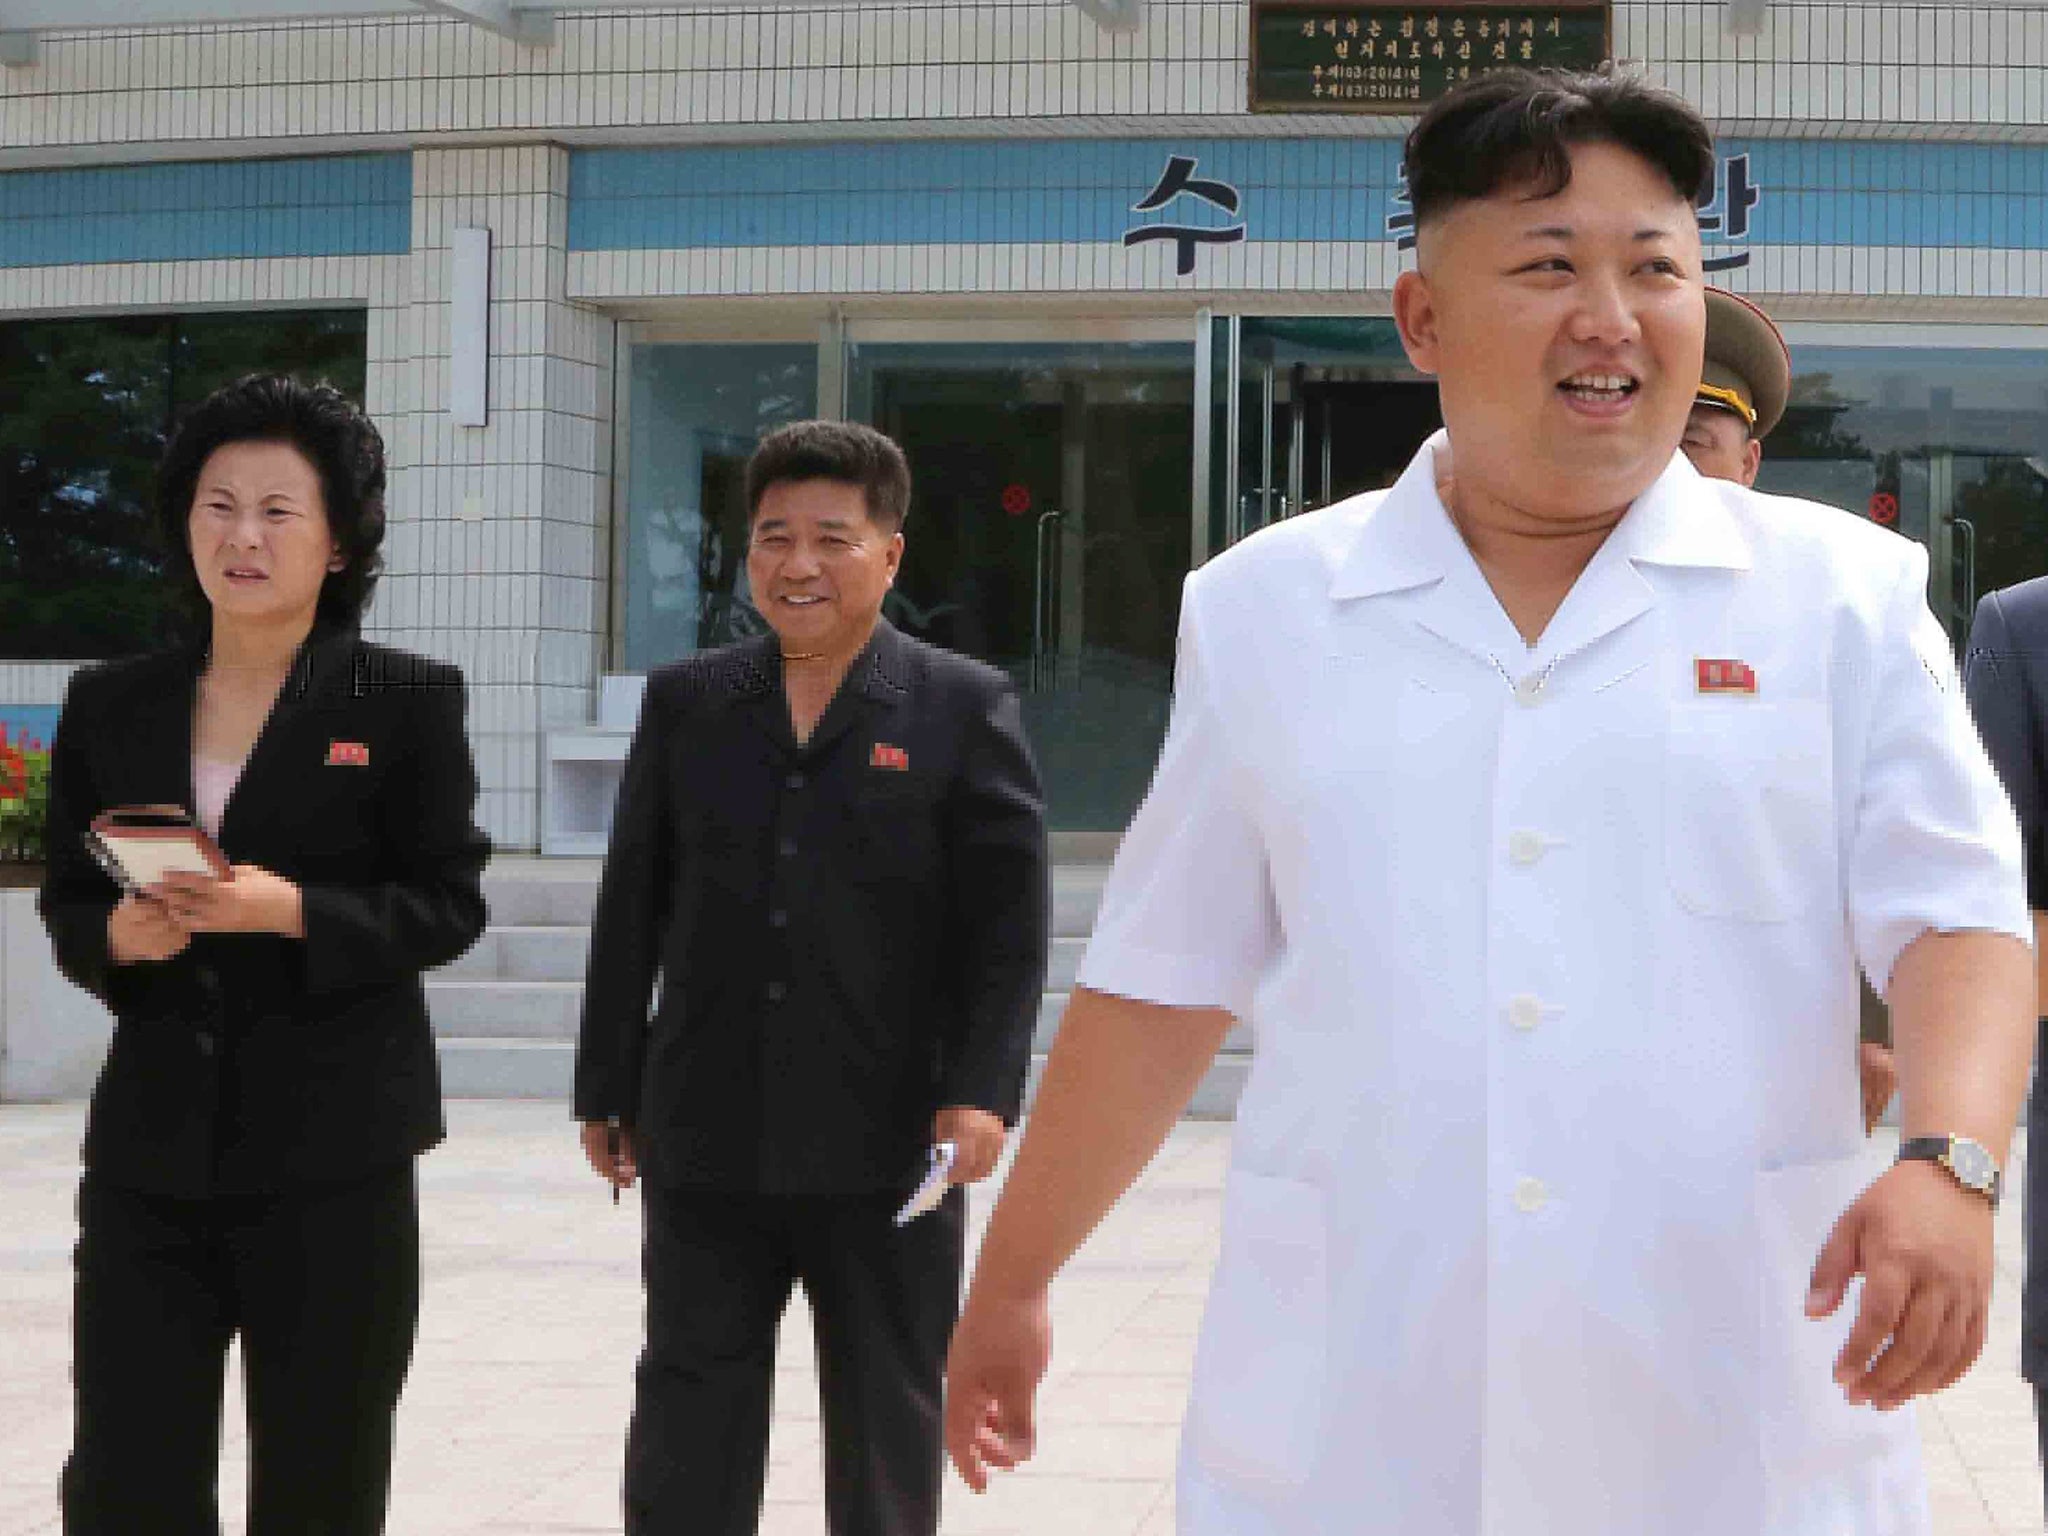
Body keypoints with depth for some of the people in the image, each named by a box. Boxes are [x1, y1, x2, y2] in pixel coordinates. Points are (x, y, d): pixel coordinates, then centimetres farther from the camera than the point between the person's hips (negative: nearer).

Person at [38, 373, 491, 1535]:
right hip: (151, 1143, 3)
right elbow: (66, 903, 10)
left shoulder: (408, 700, -2)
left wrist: (288, 910, -20)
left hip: (335, 1146, -3)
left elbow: (449, 904, -5)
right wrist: (118, 936, -13)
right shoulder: (111, 704, 8)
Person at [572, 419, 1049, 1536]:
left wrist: (983, 1092, -15)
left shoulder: (965, 708, -1)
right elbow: (632, 910, 10)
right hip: (707, 1139, 2)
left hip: (888, 1142, -2)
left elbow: (1009, 921, -5)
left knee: (887, 1425, 10)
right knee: (688, 1421, 6)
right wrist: (606, 1091, 8)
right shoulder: (684, 704, 8)